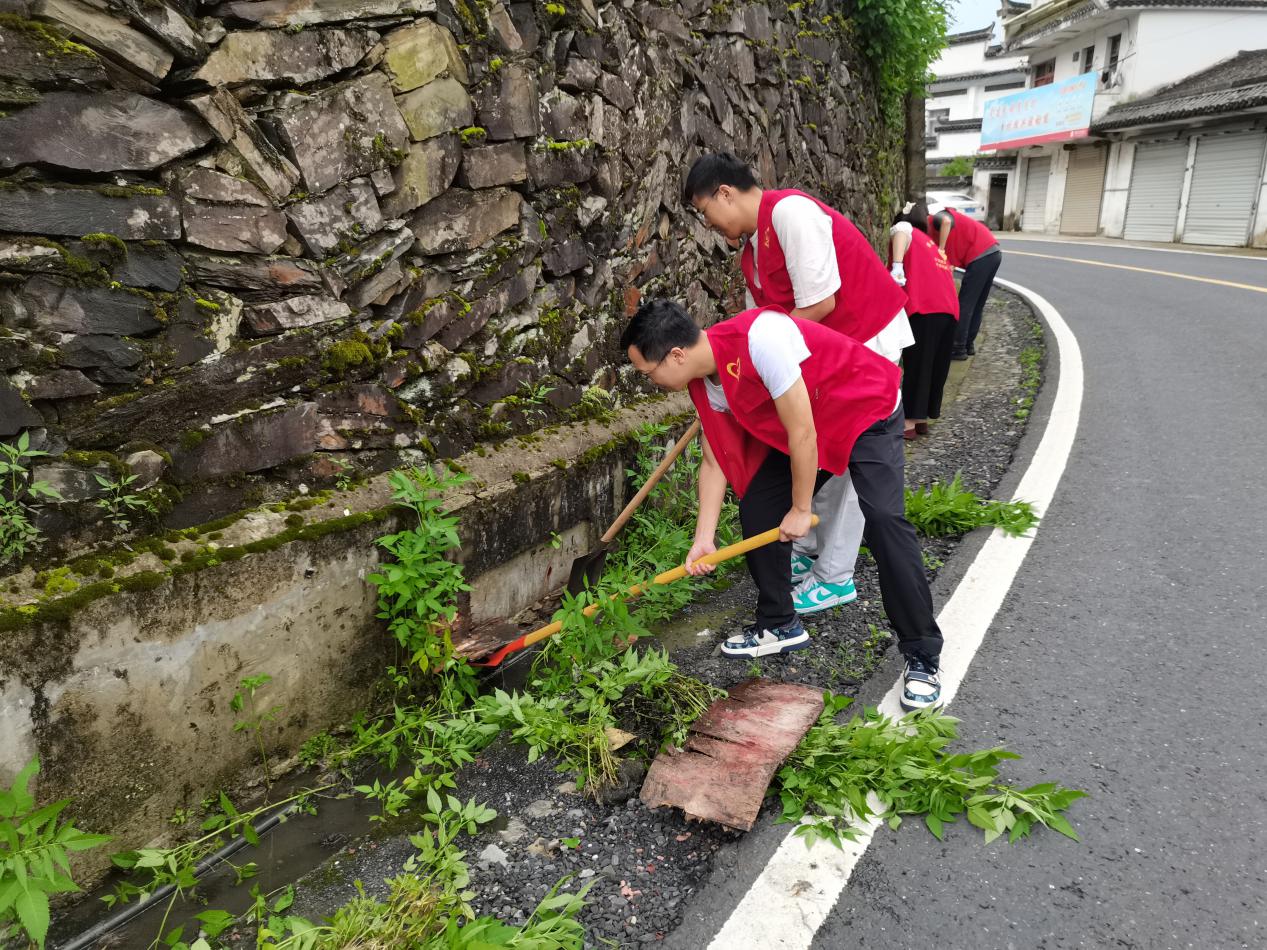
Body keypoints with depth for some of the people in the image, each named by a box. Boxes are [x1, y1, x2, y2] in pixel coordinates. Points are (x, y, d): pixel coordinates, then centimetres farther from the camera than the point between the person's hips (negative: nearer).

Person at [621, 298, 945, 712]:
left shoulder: (759, 337, -36)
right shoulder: (705, 383, -9)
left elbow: (803, 434, -29)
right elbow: (716, 462, -1)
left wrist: (801, 509, -18)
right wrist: (704, 537, -5)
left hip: (866, 412, -7)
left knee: (884, 518, -21)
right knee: (756, 509, -1)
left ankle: (923, 658, -9)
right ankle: (780, 626, 17)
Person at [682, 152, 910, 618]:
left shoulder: (790, 212, -22)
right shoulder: (750, 251, 8)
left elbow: (820, 303, -25)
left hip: (868, 336, -9)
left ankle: (834, 578, 5)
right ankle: (809, 549, 27)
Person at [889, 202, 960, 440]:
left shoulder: (902, 228, 12)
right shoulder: (930, 243, 32)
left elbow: (901, 232, -14)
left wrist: (897, 265, -27)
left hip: (924, 307, -7)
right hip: (949, 309, 7)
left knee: (915, 365, -2)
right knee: (935, 366, 14)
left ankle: (909, 423, 0)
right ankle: (922, 418, 21)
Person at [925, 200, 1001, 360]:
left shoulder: (934, 218, -2)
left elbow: (946, 221, -28)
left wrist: (940, 249, -21)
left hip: (981, 255, -10)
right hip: (992, 252, 10)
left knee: (964, 304, -3)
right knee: (976, 305, 17)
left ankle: (959, 348, 0)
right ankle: (969, 344, 23)